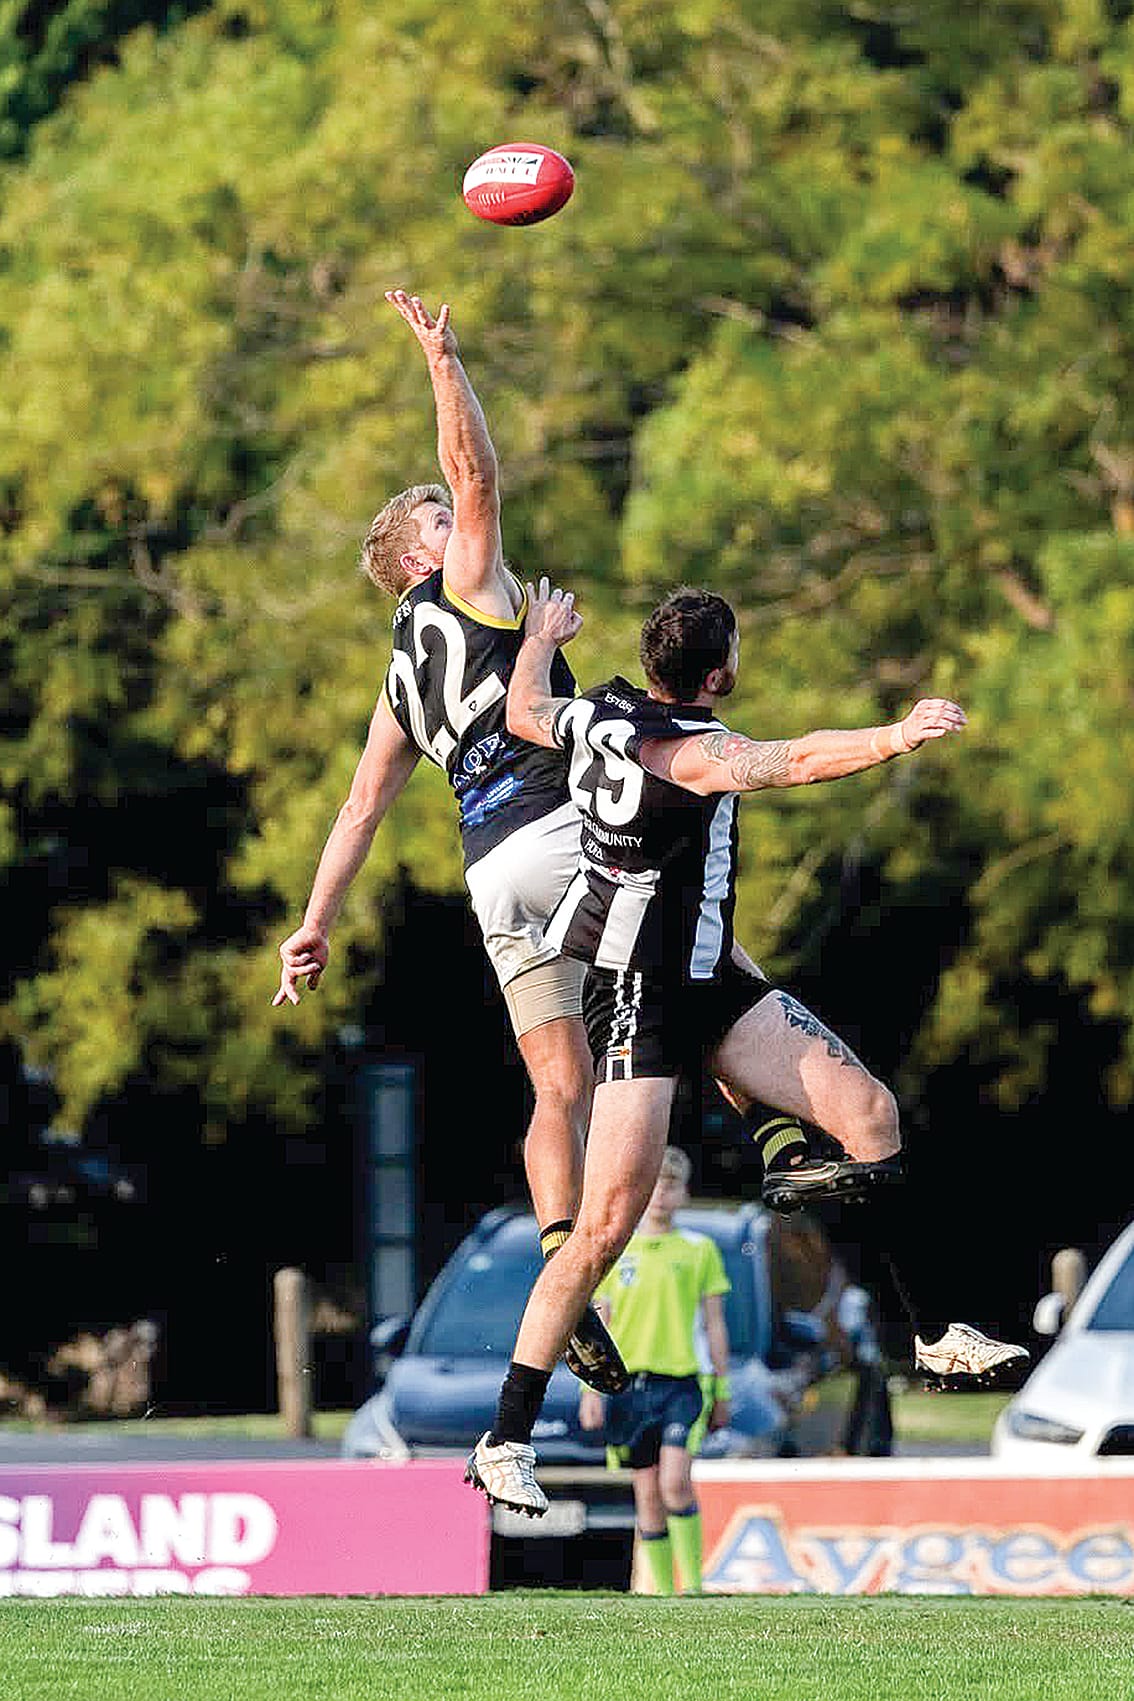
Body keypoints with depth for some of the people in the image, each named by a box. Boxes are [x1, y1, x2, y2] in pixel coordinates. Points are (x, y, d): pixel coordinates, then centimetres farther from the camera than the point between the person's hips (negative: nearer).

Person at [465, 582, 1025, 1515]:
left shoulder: (599, 711, 3)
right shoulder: (680, 748, -24)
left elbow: (524, 713, 25)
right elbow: (789, 763, -42)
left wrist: (542, 640, 43)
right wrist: (895, 738, -54)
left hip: (710, 980, 10)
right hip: (641, 999, -10)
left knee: (870, 1111, 2)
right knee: (608, 1225, -10)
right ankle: (505, 1443, -3)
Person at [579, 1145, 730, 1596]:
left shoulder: (700, 1250, 7)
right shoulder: (615, 1251, 11)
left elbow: (714, 1325, 8)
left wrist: (721, 1392, 5)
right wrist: (590, 1389, 3)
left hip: (682, 1384, -2)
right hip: (628, 1384, 2)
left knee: (675, 1481, -18)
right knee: (647, 1494, 2)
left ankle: (693, 1585, -13)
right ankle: (663, 1591, 7)